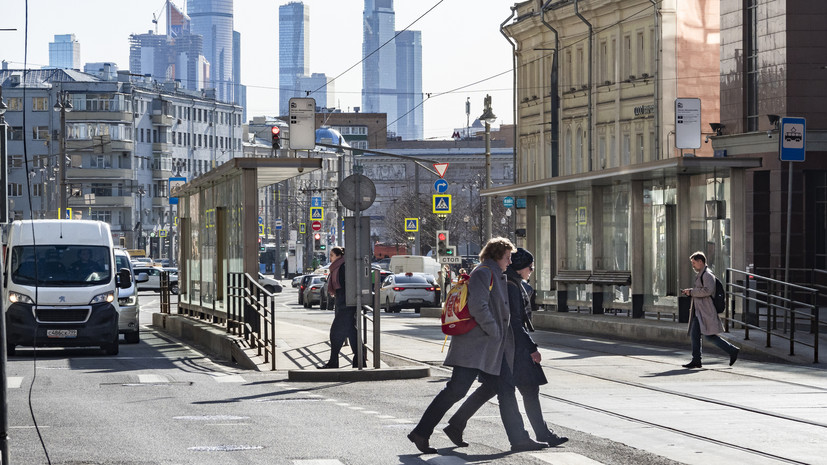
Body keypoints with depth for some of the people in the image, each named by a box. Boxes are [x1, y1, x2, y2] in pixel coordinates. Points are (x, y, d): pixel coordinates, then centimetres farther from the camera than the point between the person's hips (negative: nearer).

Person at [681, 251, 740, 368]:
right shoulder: (700, 275, 20)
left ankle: (732, 351, -3)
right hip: (698, 312, 10)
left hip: (706, 312, -10)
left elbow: (707, 290, -24)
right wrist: (689, 292, 15)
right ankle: (696, 361, 5)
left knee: (710, 336, -10)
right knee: (694, 335, 4)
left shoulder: (707, 275, -12)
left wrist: (691, 292, -18)